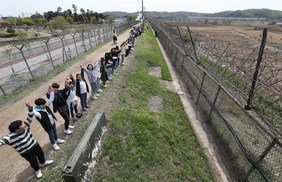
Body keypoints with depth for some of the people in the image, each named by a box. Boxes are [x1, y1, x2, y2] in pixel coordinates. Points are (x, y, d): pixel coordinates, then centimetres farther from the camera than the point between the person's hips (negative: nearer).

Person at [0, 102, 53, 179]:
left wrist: (30, 107, -33)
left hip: (34, 145, 5)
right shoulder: (11, 136, -31)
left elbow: (29, 117, -20)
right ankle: (37, 170, 50)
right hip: (26, 152, -5)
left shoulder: (25, 127, -18)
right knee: (33, 162, 17)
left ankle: (43, 162, 61)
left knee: (41, 154, 28)